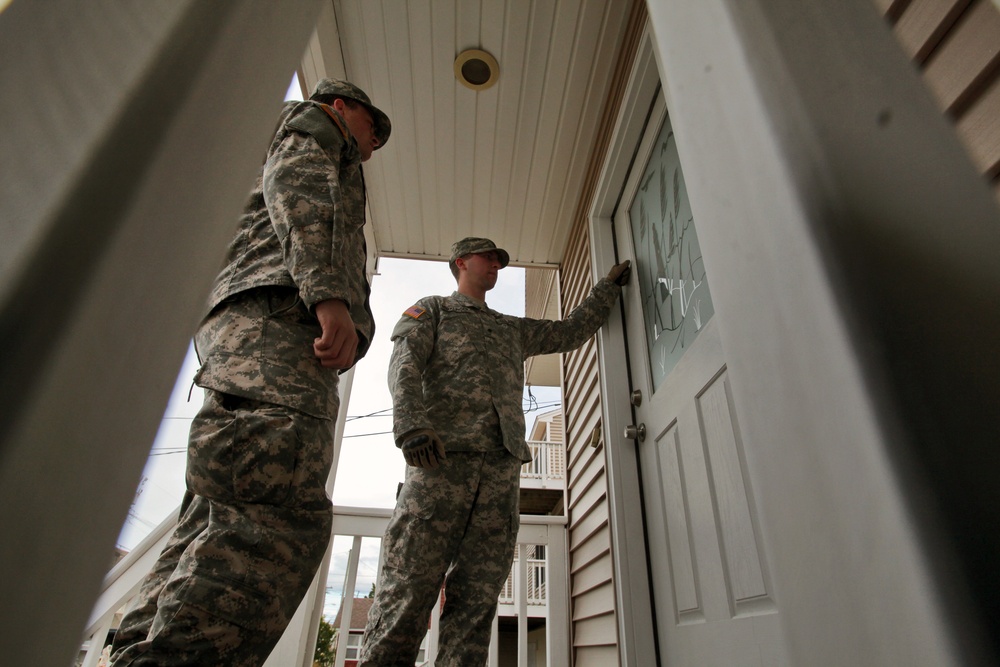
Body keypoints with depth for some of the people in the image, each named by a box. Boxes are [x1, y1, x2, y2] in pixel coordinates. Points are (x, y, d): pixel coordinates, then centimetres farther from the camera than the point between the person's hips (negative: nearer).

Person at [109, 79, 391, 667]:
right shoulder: (312, 122, 23)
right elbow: (299, 189, -2)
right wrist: (331, 297, -19)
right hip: (274, 314, -9)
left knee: (223, 526, -3)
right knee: (281, 512, -27)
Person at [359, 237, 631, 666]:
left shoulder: (514, 330, 33)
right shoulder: (432, 310, 19)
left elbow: (572, 331, 40)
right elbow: (404, 365, 2)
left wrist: (609, 286, 40)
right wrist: (412, 426, -16)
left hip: (502, 468, 5)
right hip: (442, 456, -4)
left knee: (477, 597, -1)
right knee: (409, 586, -10)